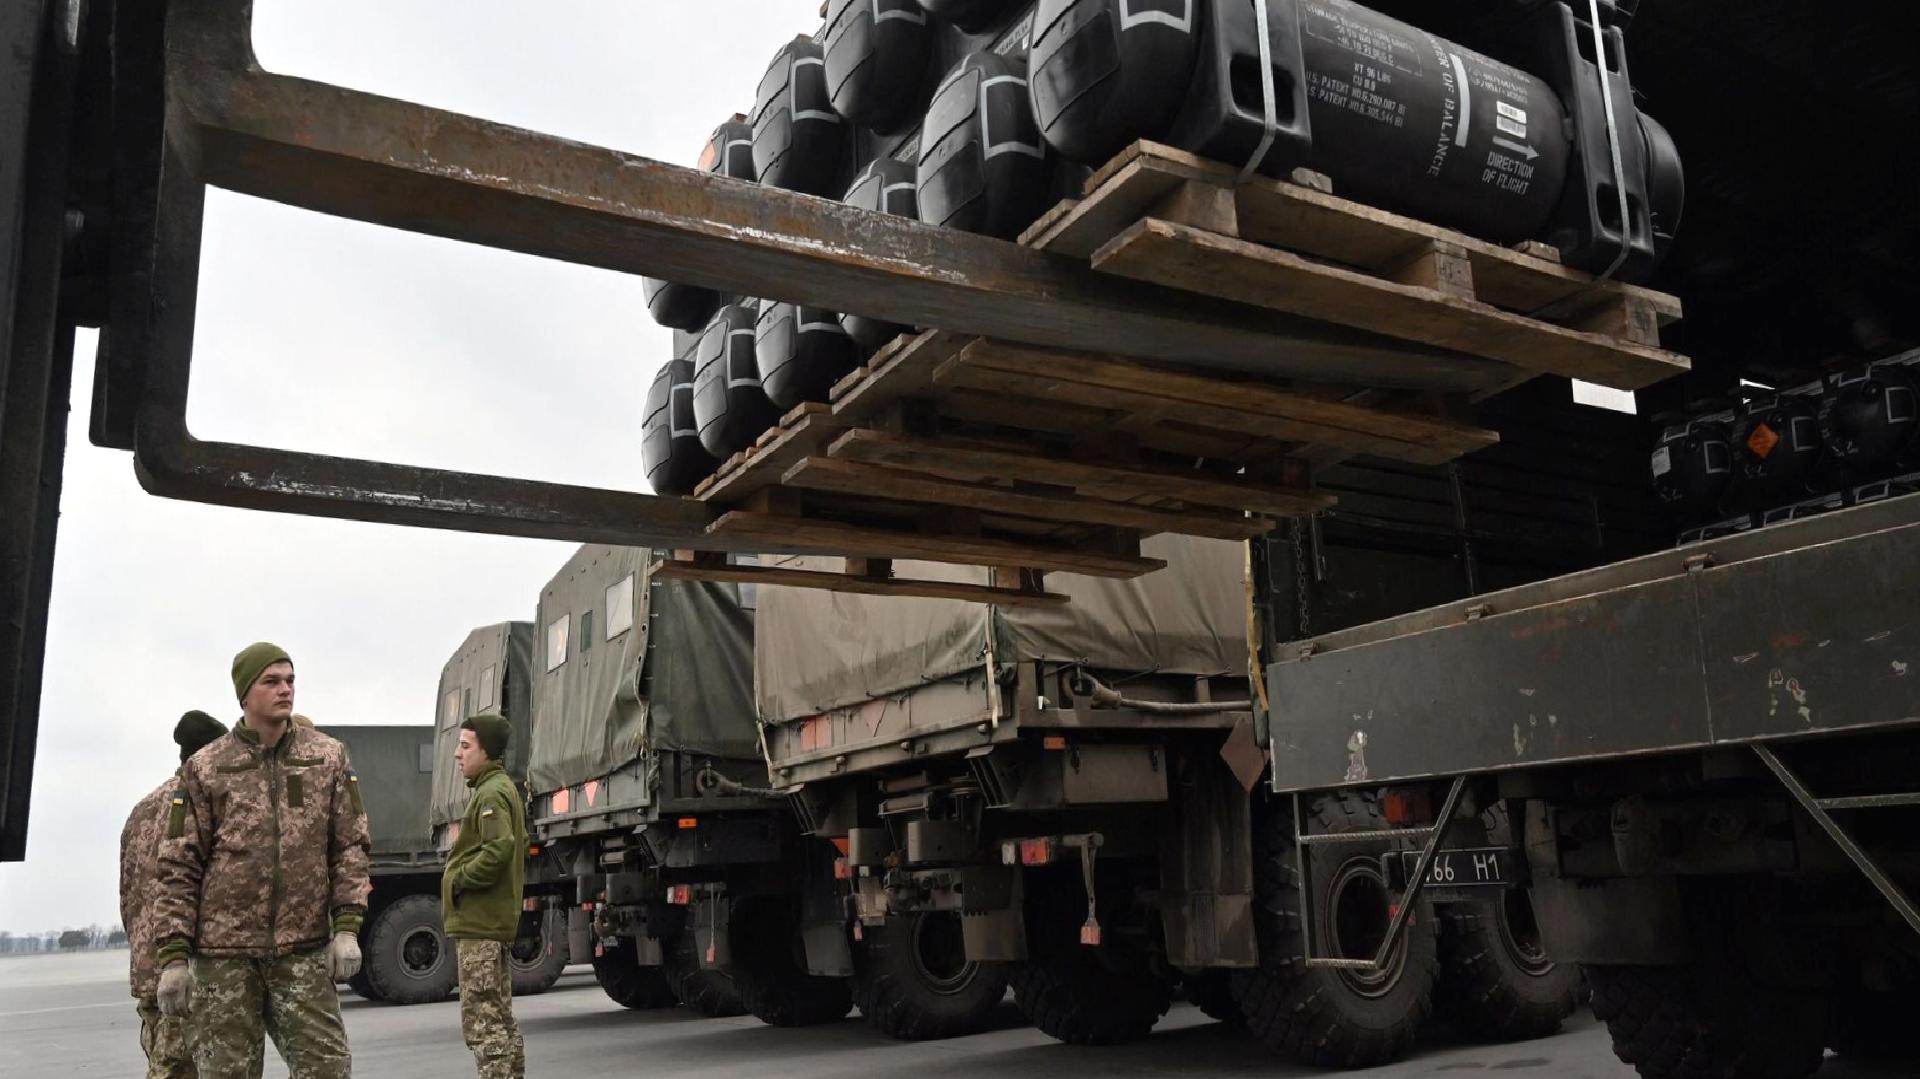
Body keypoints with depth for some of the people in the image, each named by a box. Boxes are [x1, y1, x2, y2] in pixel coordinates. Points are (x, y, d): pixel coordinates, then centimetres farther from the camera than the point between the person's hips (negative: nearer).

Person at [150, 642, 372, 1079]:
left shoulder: (328, 757, 5)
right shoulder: (205, 769, 2)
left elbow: (350, 845, 5)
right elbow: (178, 869, 2)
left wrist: (347, 926, -4)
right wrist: (173, 956, -4)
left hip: (305, 949, 1)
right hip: (224, 951, 0)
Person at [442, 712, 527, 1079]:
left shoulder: (491, 793, -14)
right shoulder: (503, 788, 18)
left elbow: (499, 848, -28)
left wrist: (459, 880, -16)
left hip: (479, 924, -11)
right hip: (493, 922, 11)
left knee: (481, 1022, -8)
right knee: (499, 1019, 17)